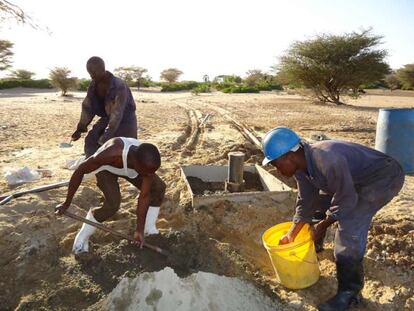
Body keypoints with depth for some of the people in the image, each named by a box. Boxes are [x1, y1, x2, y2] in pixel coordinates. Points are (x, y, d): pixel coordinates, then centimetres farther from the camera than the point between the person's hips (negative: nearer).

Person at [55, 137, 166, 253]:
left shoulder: (148, 162, -35)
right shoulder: (111, 153, -46)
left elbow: (145, 196, -26)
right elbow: (79, 171, -31)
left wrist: (139, 230, -23)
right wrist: (67, 203, -22)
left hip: (130, 166, 4)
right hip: (106, 167, -4)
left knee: (159, 187, -9)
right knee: (113, 204, -24)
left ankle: (149, 230, 9)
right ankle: (82, 237, 0)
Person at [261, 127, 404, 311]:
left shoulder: (327, 160, -38)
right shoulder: (300, 165, -9)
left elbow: (346, 200, -27)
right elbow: (306, 202, 1)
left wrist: (324, 225, -14)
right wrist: (291, 235, 4)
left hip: (384, 177, -9)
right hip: (355, 177, 9)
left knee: (349, 226, -23)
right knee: (318, 202, 14)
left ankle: (350, 291, -8)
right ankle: (313, 242, 40)